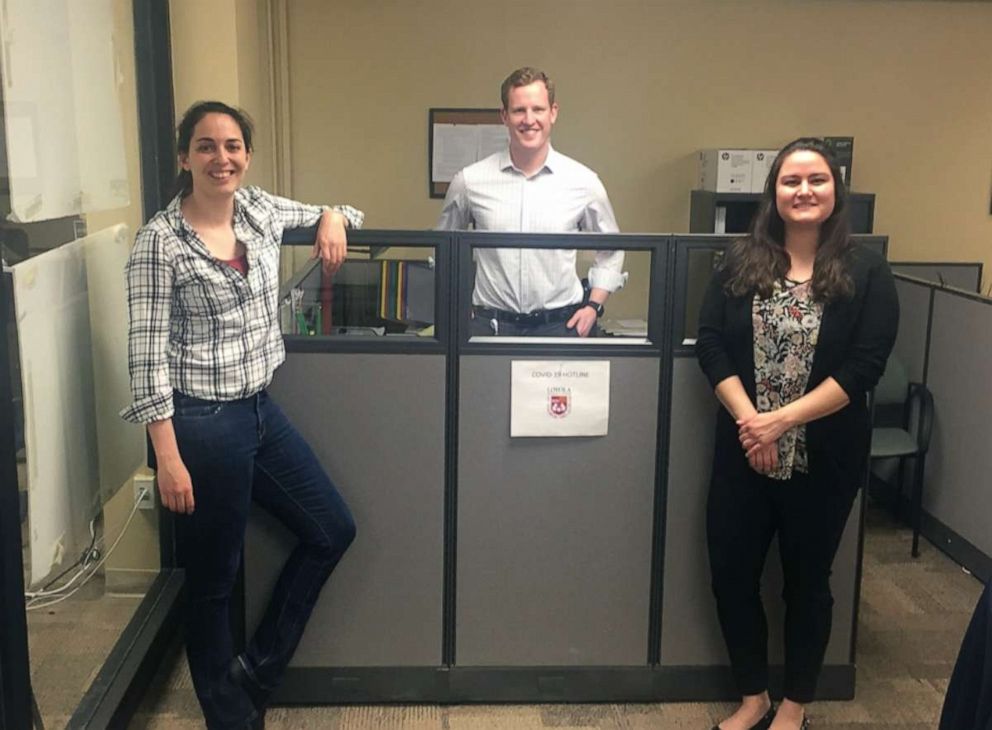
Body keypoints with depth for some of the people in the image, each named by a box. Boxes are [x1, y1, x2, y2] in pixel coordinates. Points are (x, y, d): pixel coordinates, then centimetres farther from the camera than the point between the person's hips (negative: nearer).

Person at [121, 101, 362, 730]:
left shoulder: (263, 211, 4)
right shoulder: (160, 241, -13)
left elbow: (331, 216, 23)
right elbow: (147, 354, -15)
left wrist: (333, 218, -2)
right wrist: (168, 457, -18)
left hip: (261, 409, 7)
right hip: (201, 422, -7)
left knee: (334, 530, 13)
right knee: (214, 578, 8)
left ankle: (258, 671, 28)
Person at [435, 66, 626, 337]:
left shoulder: (583, 181, 0)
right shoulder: (470, 181, -1)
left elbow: (610, 251, 14)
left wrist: (593, 306, 4)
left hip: (560, 325, 0)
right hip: (490, 325, 0)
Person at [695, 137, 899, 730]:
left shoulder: (866, 271, -5)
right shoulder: (741, 263, 2)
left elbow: (864, 367, -13)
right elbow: (710, 344, -4)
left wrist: (781, 420, -20)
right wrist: (749, 420, -17)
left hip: (824, 456, -2)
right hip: (743, 451, 2)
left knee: (807, 579, 12)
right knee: (731, 572, 7)